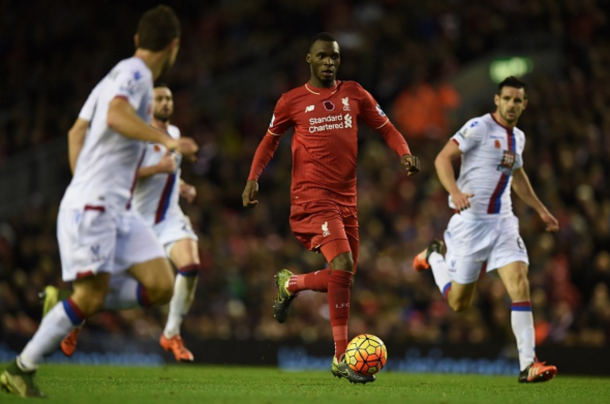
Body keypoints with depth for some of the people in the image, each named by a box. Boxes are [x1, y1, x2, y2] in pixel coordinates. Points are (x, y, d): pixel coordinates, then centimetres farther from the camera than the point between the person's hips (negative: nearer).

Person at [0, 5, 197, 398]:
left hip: (119, 207, 9)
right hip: (92, 203, -9)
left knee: (161, 286, -4)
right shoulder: (135, 72, -9)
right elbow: (116, 115, -30)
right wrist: (166, 140, -34)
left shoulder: (129, 74, 19)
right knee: (91, 296, -12)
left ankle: (69, 304, 7)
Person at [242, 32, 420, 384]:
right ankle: (342, 357, -17)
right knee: (343, 263, -22)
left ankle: (289, 284, 39)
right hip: (312, 197, -5)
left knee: (343, 276, 8)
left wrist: (405, 154, -7)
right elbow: (270, 140, 15)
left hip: (346, 199, 5)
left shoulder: (354, 94, 9)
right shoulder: (292, 101, 3)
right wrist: (253, 178, 2)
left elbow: (386, 128, 12)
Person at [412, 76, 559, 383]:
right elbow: (443, 158, -16)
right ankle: (435, 255, 36)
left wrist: (540, 209, 33)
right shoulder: (479, 127, -10)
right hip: (470, 221, -5)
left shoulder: (518, 137, 12)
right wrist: (455, 192, -33)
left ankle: (528, 365, -16)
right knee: (458, 302, 4)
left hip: (502, 221, 5)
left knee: (520, 283, -15)